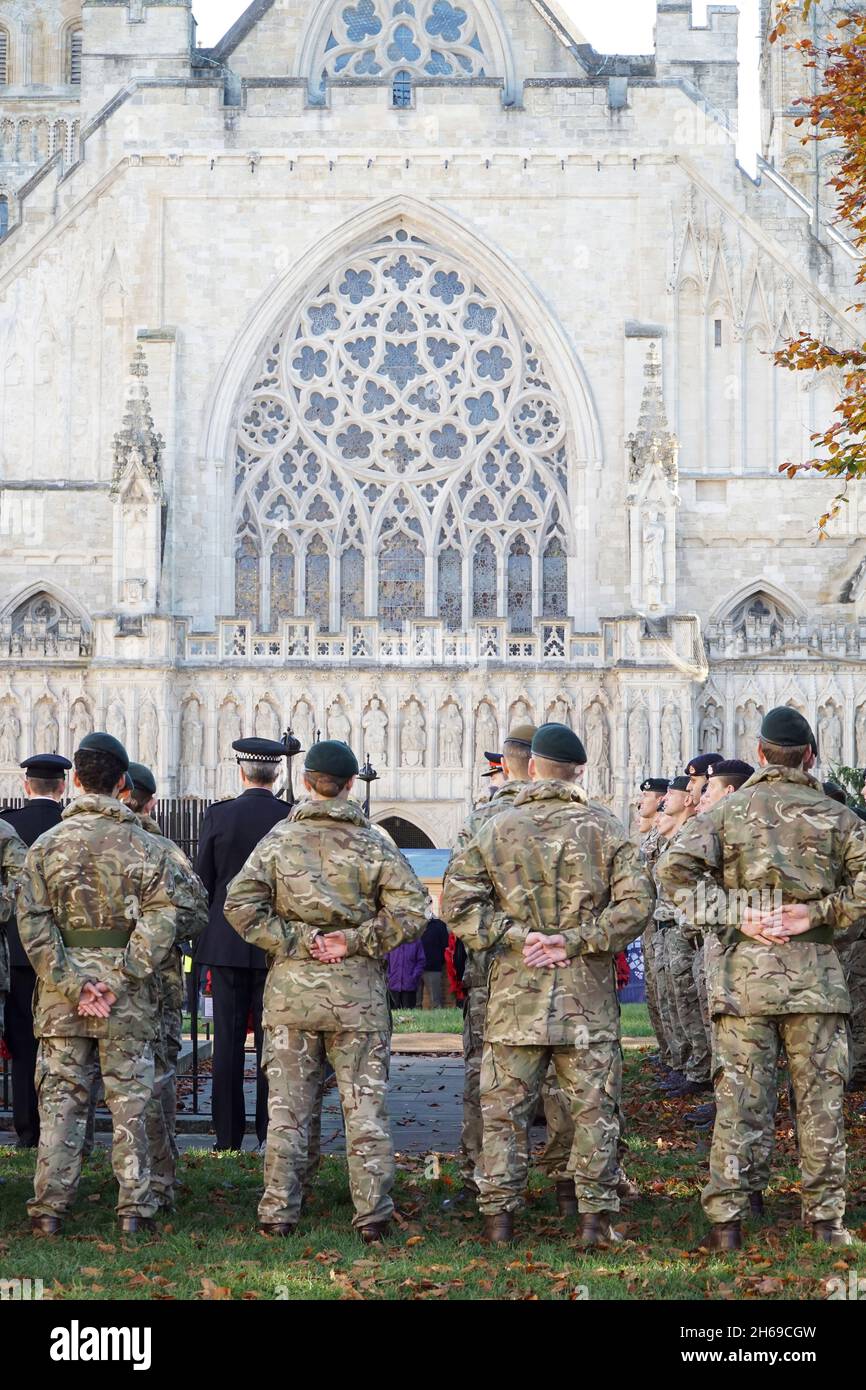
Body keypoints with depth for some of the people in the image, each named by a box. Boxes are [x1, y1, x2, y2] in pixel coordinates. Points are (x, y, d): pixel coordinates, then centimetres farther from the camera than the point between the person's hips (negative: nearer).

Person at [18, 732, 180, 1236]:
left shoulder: (47, 845, 0)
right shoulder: (146, 847, -2)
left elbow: (33, 926, -6)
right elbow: (160, 924, -10)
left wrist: (73, 985, -8)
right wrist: (119, 979, -11)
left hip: (61, 1001, 1)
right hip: (130, 1001, -1)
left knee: (61, 1099, 8)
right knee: (131, 1101, 6)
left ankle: (50, 1208, 7)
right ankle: (134, 1209, 7)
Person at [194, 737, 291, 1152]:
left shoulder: (218, 816, -3)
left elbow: (202, 881, 0)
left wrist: (206, 930, 13)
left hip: (226, 943, 0)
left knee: (228, 1040, 4)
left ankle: (228, 1135, 4)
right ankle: (270, 1134, 3)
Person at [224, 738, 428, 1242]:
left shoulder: (280, 840, 0)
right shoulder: (373, 844, -1)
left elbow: (240, 905, -8)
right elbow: (412, 911, -8)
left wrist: (294, 942, -6)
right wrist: (355, 942, -6)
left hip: (291, 992, 1)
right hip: (358, 993, -1)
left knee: (288, 1107, 8)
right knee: (366, 1106, 6)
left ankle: (278, 1214, 9)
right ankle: (373, 1216, 6)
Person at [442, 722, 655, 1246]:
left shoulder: (497, 829, 3)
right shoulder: (606, 829, 1)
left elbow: (458, 901, -2)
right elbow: (636, 902, -8)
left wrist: (516, 937, -5)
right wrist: (575, 940, -8)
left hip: (516, 992, 1)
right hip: (589, 992, -1)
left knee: (505, 1107, 7)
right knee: (595, 1107, 6)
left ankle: (499, 1216, 9)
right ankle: (596, 1216, 6)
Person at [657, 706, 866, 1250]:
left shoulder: (728, 811, 4)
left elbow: (674, 870, -8)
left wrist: (734, 917, -7)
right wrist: (817, 913, -6)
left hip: (745, 973, 0)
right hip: (817, 975, 0)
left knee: (739, 1102, 2)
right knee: (821, 1101, 6)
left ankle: (726, 1222, 2)